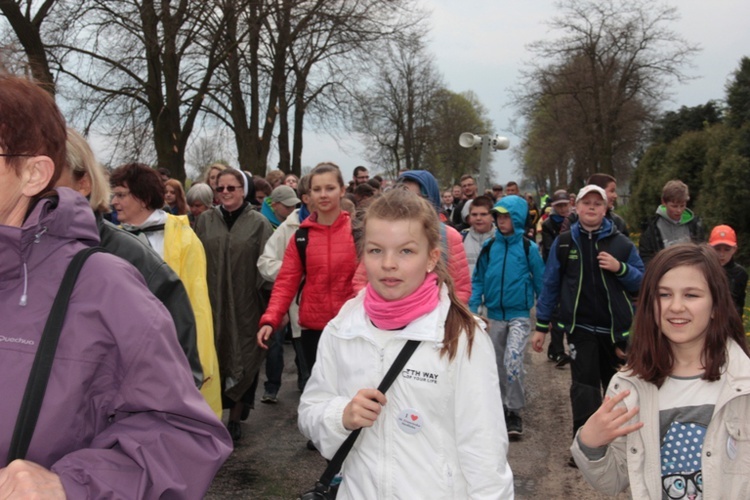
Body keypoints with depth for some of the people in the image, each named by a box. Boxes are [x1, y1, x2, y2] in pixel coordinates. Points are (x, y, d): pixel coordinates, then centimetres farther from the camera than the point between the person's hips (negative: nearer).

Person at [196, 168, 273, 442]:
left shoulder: (259, 223, 0)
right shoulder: (206, 220, 7)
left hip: (244, 305, -1)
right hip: (211, 303, 2)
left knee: (243, 359, 6)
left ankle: (235, 417, 21)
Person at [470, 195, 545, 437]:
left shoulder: (528, 247, -6)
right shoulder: (489, 247, 1)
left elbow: (540, 282, 0)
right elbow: (478, 280, 7)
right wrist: (472, 308, -4)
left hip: (519, 314, -4)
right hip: (494, 314, 4)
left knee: (513, 360, -18)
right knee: (499, 364, 13)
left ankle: (515, 411, -3)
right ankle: (503, 405, 32)